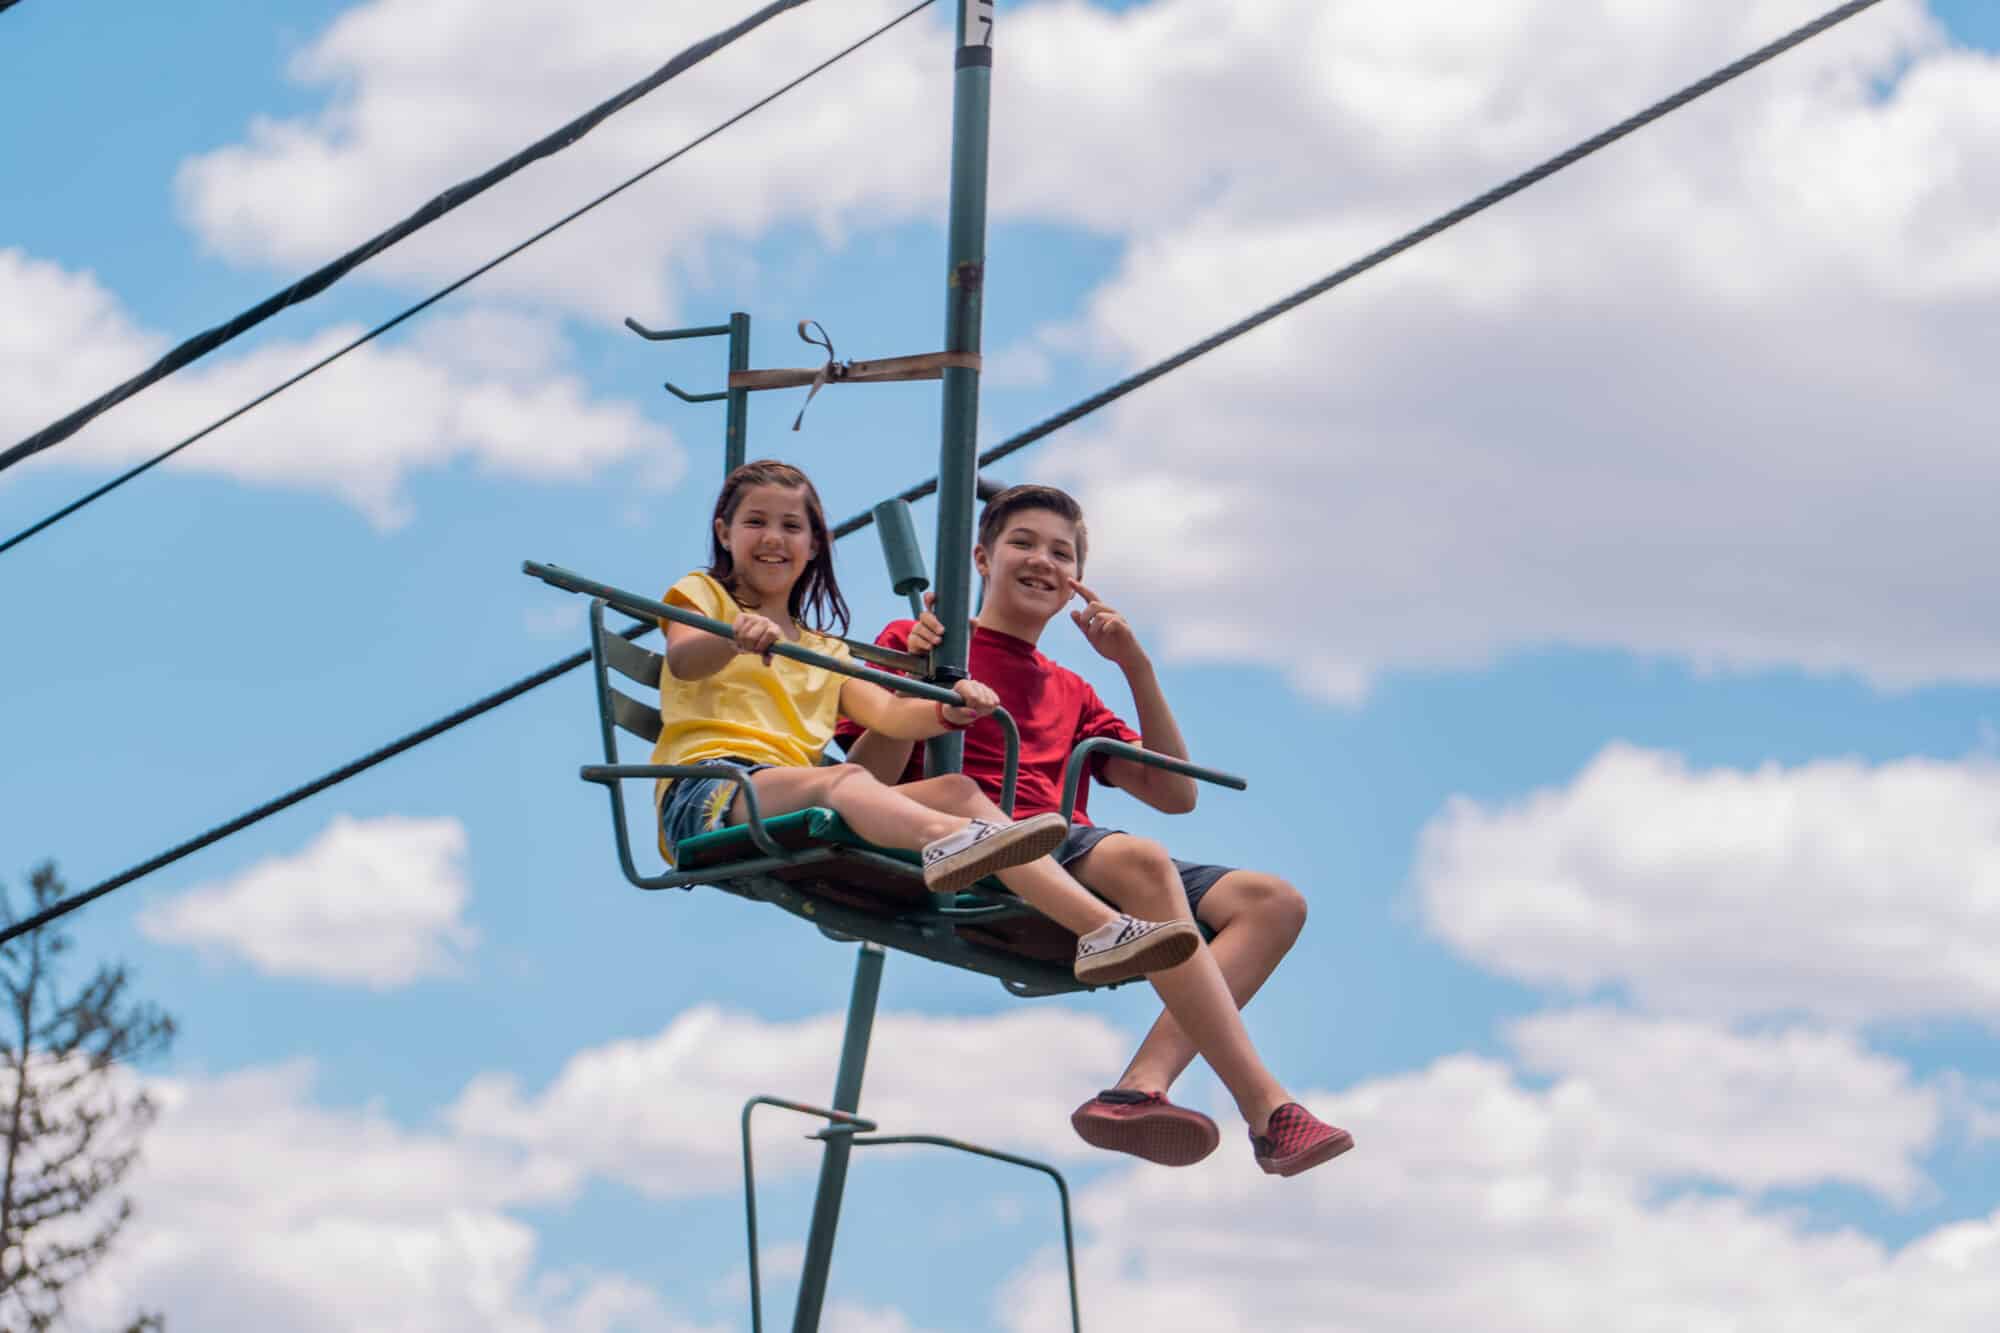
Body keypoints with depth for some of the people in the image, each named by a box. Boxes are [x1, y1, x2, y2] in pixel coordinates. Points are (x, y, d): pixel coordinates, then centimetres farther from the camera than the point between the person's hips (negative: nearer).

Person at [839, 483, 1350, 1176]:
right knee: (1140, 860, -36)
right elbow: (867, 784, 1)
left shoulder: (1070, 693, 31)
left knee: (1272, 900, -13)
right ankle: (1268, 1112, -39)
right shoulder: (914, 642, 15)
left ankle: (1143, 1087, -34)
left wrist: (1136, 666, 13)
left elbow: (1176, 795, 21)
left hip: (1075, 861, 7)